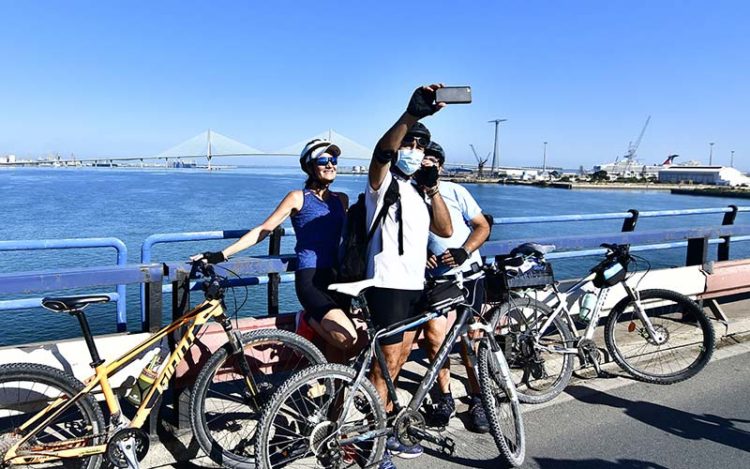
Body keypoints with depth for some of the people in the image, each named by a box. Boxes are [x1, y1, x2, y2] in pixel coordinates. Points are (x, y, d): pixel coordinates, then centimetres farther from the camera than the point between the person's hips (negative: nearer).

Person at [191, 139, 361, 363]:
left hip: (335, 277, 6)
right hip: (310, 278, -6)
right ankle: (311, 319, 7)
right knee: (348, 341, -20)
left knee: (337, 352, 4)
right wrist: (221, 255, -4)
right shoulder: (298, 197, -1)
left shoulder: (341, 200, 13)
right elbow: (263, 230, -1)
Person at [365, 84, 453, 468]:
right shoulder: (383, 182, -5)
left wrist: (433, 188, -3)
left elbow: (445, 229, 8)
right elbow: (381, 151, -30)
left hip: (414, 285, 8)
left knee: (398, 359, 16)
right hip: (386, 284, -8)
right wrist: (412, 114, -45)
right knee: (387, 363, -4)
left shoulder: (417, 192, 19)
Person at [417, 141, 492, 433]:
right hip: (434, 277, 1)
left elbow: (482, 226, 1)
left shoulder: (454, 191, 0)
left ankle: (477, 400, 18)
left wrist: (464, 251, -15)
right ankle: (445, 398, 8)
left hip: (467, 272, -1)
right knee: (434, 334, -13)